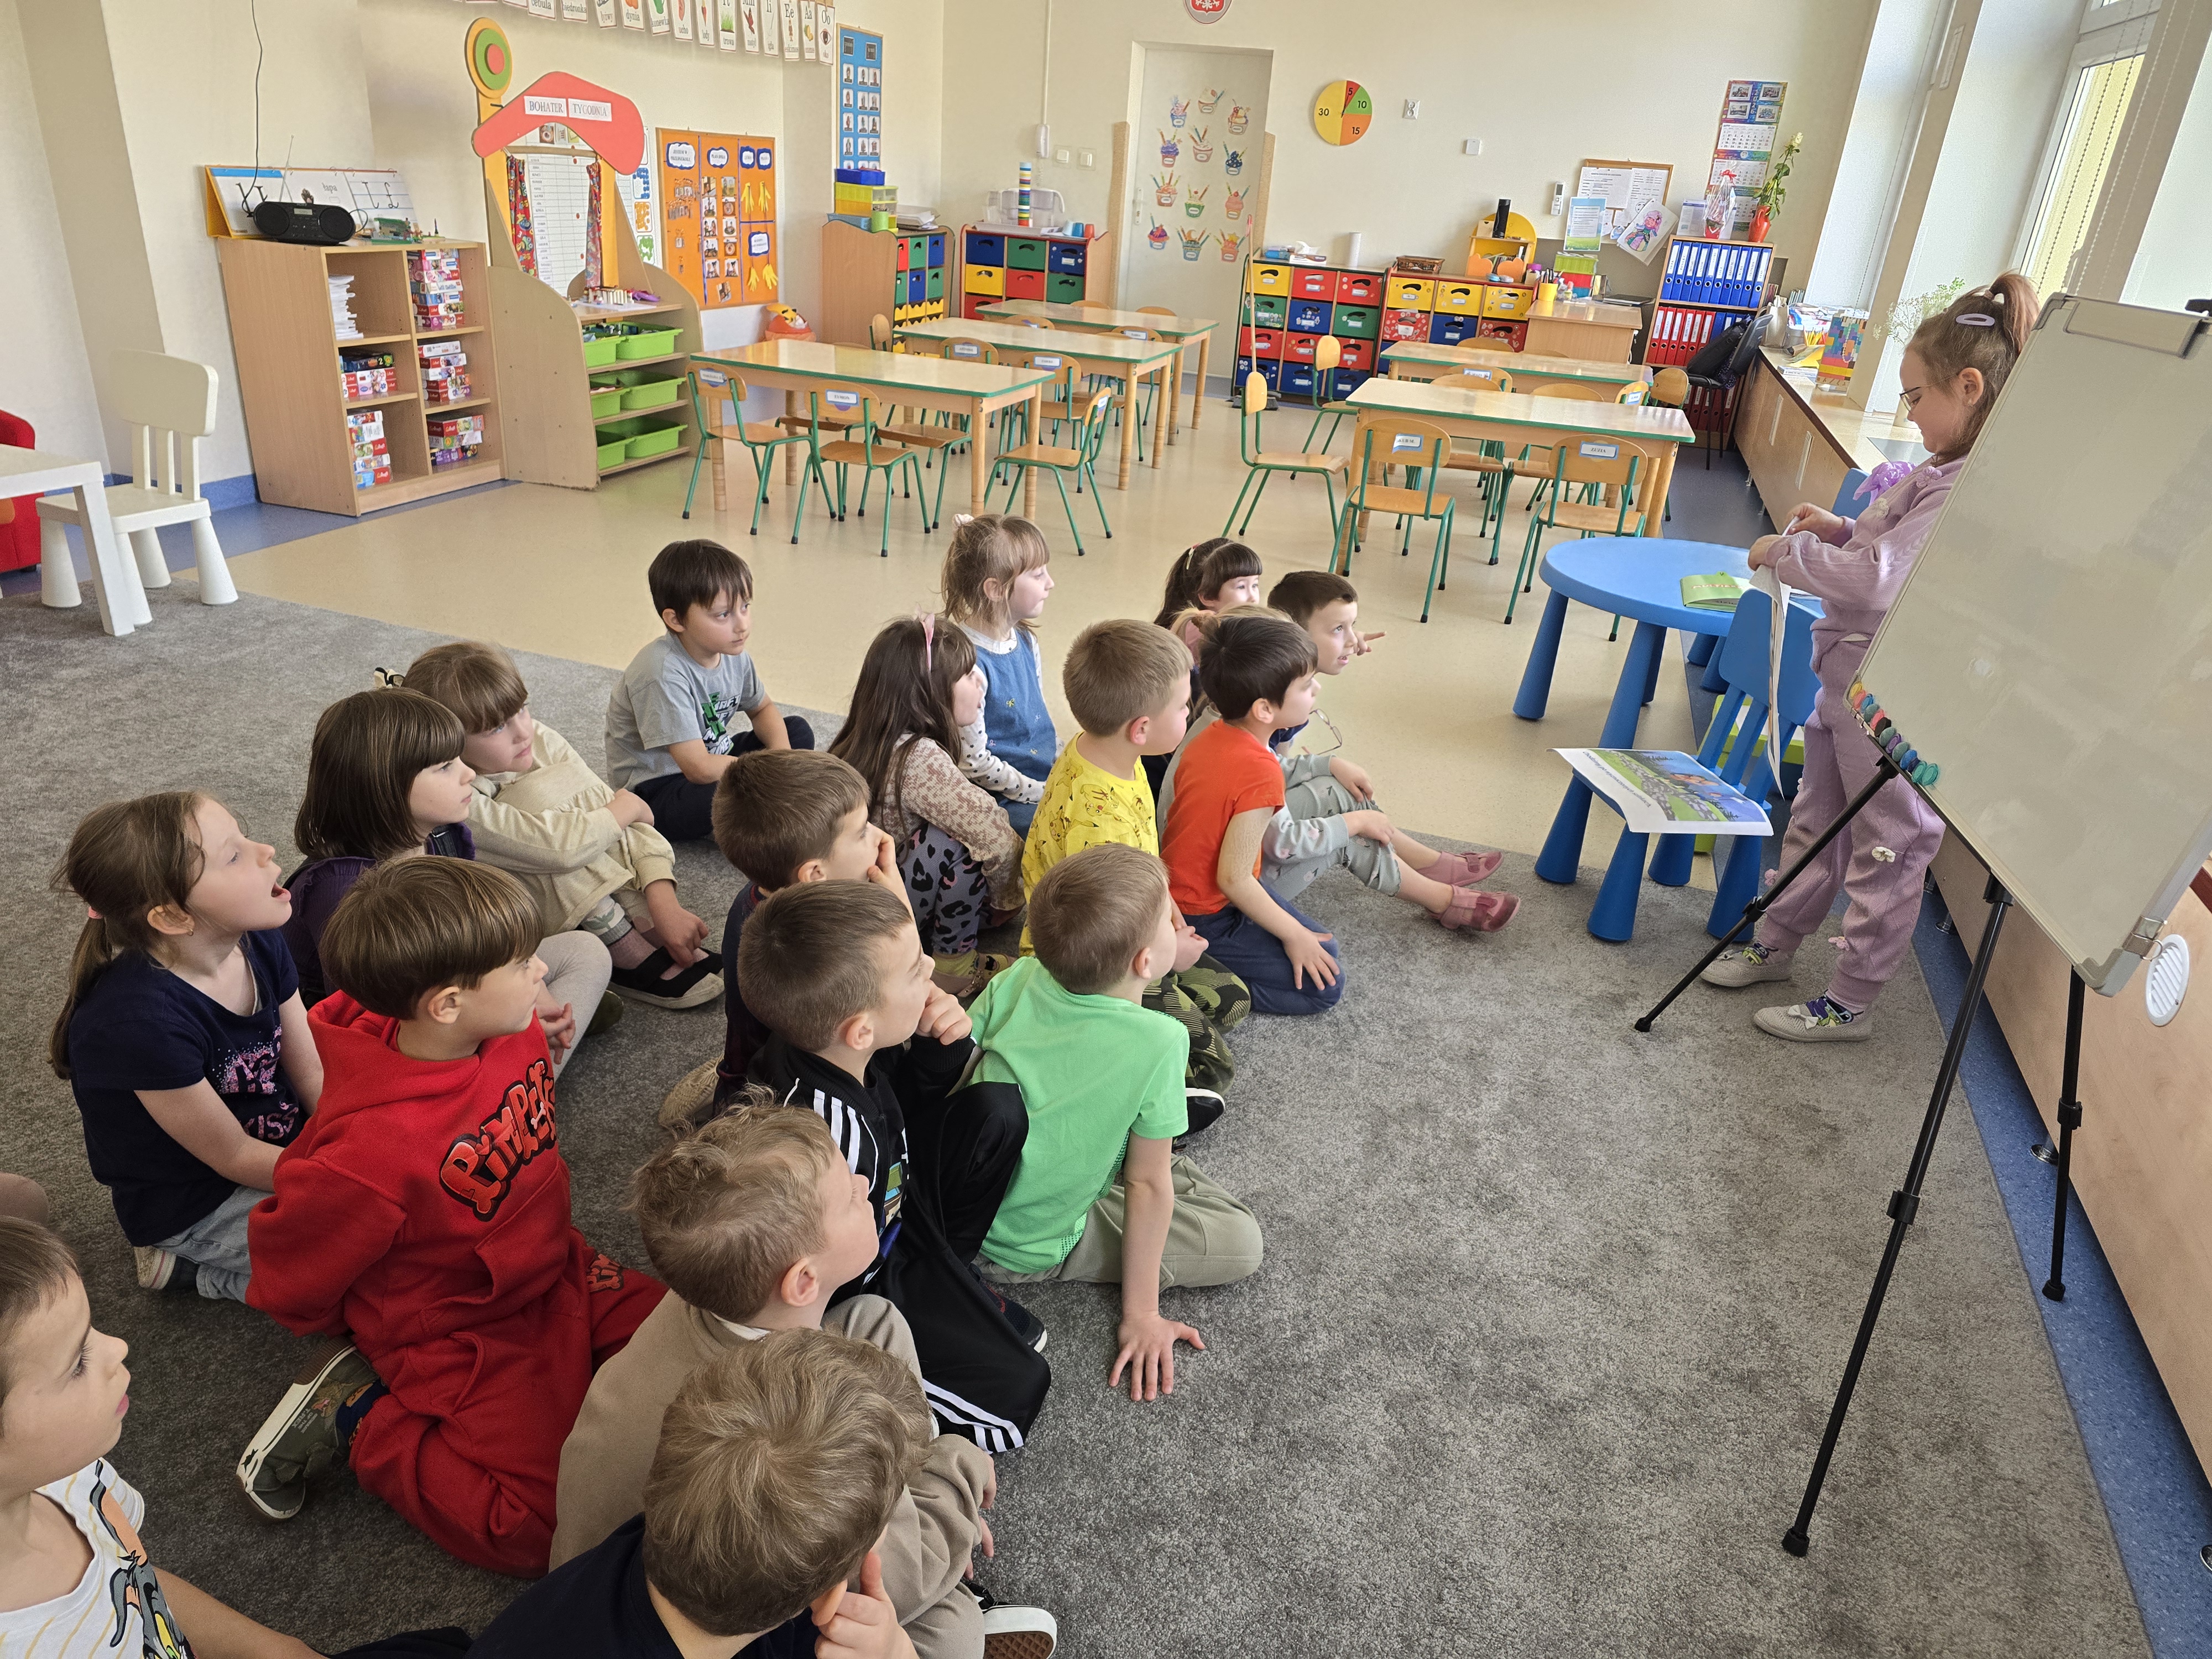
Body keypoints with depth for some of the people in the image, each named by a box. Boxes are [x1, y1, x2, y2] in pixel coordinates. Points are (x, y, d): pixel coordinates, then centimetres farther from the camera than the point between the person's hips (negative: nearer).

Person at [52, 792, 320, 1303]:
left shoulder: (259, 942, -10)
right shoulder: (141, 1019, -31)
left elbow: (313, 1076, -2)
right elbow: (235, 1157, -20)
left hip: (283, 1142, 7)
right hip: (195, 1204, -7)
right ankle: (189, 1266, 1)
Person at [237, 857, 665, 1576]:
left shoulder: (511, 1031, -12)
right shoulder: (372, 1152, -34)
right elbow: (289, 1281, -15)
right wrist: (387, 1329, 1)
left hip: (555, 1273, 7)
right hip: (462, 1337, -7)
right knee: (544, 1532, -13)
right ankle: (362, 1418, 3)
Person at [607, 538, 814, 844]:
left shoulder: (732, 653, -5)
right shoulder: (663, 675, -30)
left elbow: (763, 709, 13)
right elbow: (699, 769, -32)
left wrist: (782, 754, -8)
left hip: (712, 757, 9)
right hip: (658, 791, -9)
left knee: (798, 732, 5)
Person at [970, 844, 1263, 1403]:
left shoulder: (1018, 980, -14)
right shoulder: (1157, 1042, -25)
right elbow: (1147, 1186, -17)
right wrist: (1141, 1315, -6)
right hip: (1032, 1249, -6)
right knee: (1242, 1241, 3)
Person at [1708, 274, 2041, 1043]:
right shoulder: (1947, 468, 8)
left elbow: (1878, 582, -28)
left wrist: (1787, 552, -15)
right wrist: (1841, 530, 5)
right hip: (1852, 678, 10)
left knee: (1886, 850, 5)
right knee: (1816, 820, 21)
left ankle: (1850, 1004, 17)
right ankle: (1776, 942, 38)